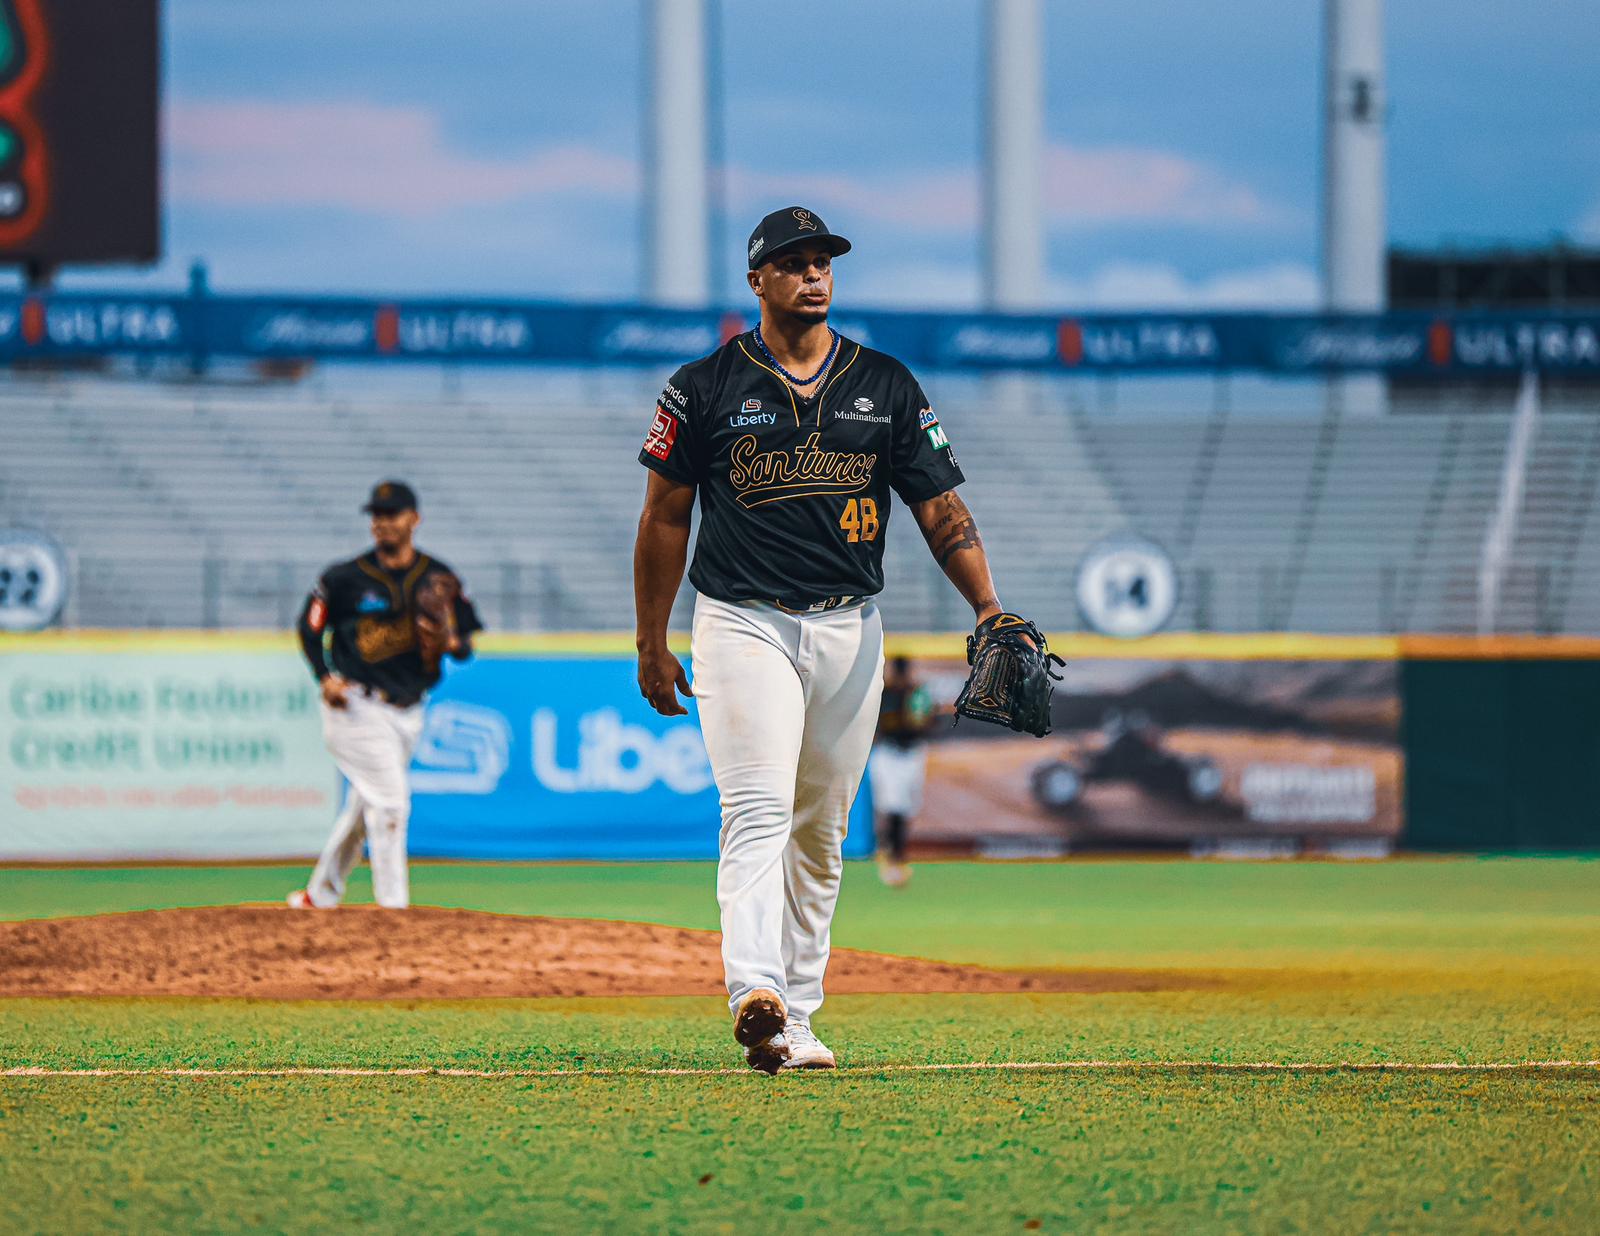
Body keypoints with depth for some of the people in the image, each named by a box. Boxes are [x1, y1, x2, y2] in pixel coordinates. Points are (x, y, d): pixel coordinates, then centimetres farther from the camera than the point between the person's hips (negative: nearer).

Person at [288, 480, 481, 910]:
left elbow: (466, 647, 7)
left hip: (407, 712, 5)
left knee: (365, 805, 14)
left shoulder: (440, 580, 5)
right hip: (357, 708, -5)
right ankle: (392, 904, -13)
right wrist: (325, 678, -10)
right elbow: (310, 626, 4)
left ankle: (321, 894, 28)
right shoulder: (346, 578, -5)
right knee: (390, 799, -15)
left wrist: (449, 640, -17)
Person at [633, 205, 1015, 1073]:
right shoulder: (707, 388, 1)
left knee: (821, 835, 9)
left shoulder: (887, 387, 7)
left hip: (850, 633, 4)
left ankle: (796, 1018, 17)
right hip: (742, 625, -4)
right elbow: (665, 516, 6)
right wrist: (652, 645, 5)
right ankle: (755, 994, -34)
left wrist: (989, 609, -11)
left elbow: (941, 510, 4)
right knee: (759, 809, -20)